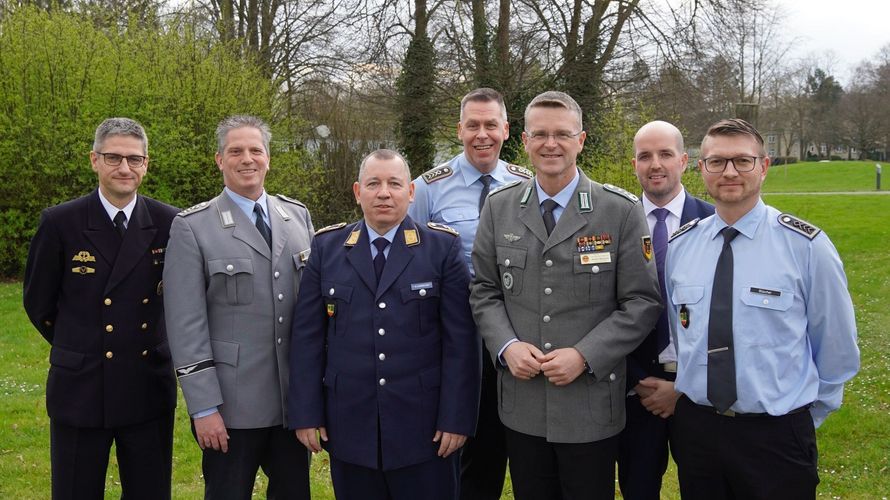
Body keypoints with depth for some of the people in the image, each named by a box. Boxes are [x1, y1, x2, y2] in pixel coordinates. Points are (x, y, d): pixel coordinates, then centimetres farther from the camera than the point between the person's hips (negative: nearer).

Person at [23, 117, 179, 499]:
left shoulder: (169, 223, -2)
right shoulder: (60, 223, -7)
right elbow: (38, 303, 4)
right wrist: (78, 349, 11)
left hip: (149, 391, 2)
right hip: (79, 391, -1)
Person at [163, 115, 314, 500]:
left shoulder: (298, 215, 8)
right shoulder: (193, 227, -5)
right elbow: (186, 325, -9)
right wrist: (203, 407, -12)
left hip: (296, 399, 4)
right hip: (232, 406, -4)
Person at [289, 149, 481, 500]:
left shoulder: (443, 247, 0)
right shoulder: (326, 247, 5)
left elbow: (460, 339, -3)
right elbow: (307, 336, 4)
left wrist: (457, 417, -7)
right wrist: (306, 414, 0)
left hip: (424, 427, -1)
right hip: (349, 425, 2)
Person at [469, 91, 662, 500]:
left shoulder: (621, 211, -6)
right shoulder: (499, 207, 4)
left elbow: (642, 302, -6)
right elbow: (484, 291, 8)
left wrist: (584, 356, -16)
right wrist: (506, 346, -10)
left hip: (591, 408, -2)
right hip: (521, 405, 3)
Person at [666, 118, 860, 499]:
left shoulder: (807, 245, -8)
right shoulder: (679, 245, 2)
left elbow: (837, 349, 1)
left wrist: (805, 417, 7)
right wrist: (691, 389, 12)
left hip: (776, 438, -3)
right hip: (694, 428, 3)